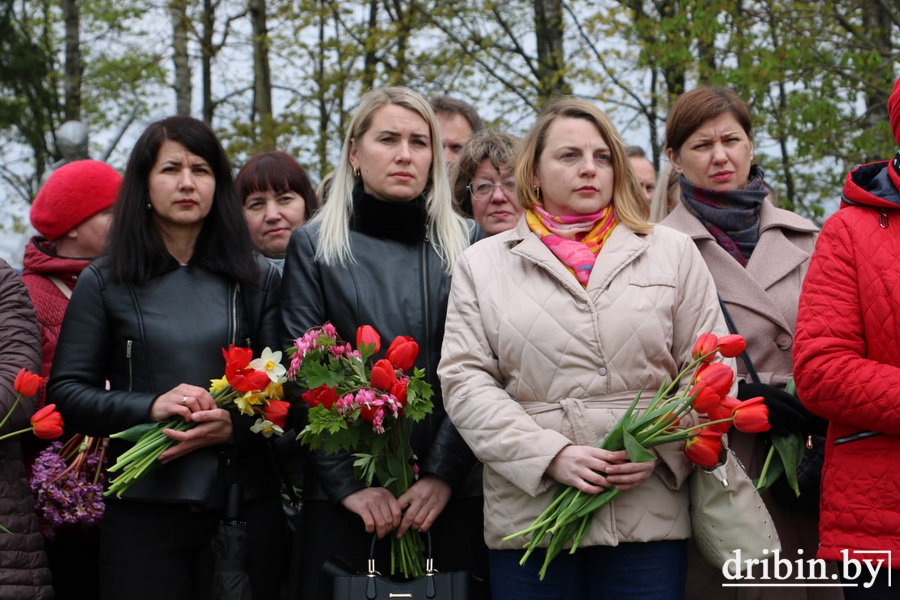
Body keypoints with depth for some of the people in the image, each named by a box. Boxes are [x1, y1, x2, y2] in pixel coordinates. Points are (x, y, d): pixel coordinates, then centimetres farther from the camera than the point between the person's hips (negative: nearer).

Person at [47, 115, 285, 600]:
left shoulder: (257, 279, 10)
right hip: (144, 509, -1)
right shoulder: (104, 283, 7)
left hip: (247, 506, 1)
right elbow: (65, 392, 1)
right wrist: (149, 407, -14)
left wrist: (236, 426, -15)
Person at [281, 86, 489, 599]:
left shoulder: (468, 245, 7)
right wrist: (347, 481, -9)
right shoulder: (314, 246, 5)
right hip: (343, 499, 0)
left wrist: (444, 473, -9)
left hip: (453, 494, 1)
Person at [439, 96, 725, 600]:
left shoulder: (674, 252, 12)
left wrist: (663, 448, -9)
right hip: (529, 516, 0)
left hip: (650, 515, 0)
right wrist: (551, 454, -10)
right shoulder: (482, 265, 11)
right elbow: (466, 381, 2)